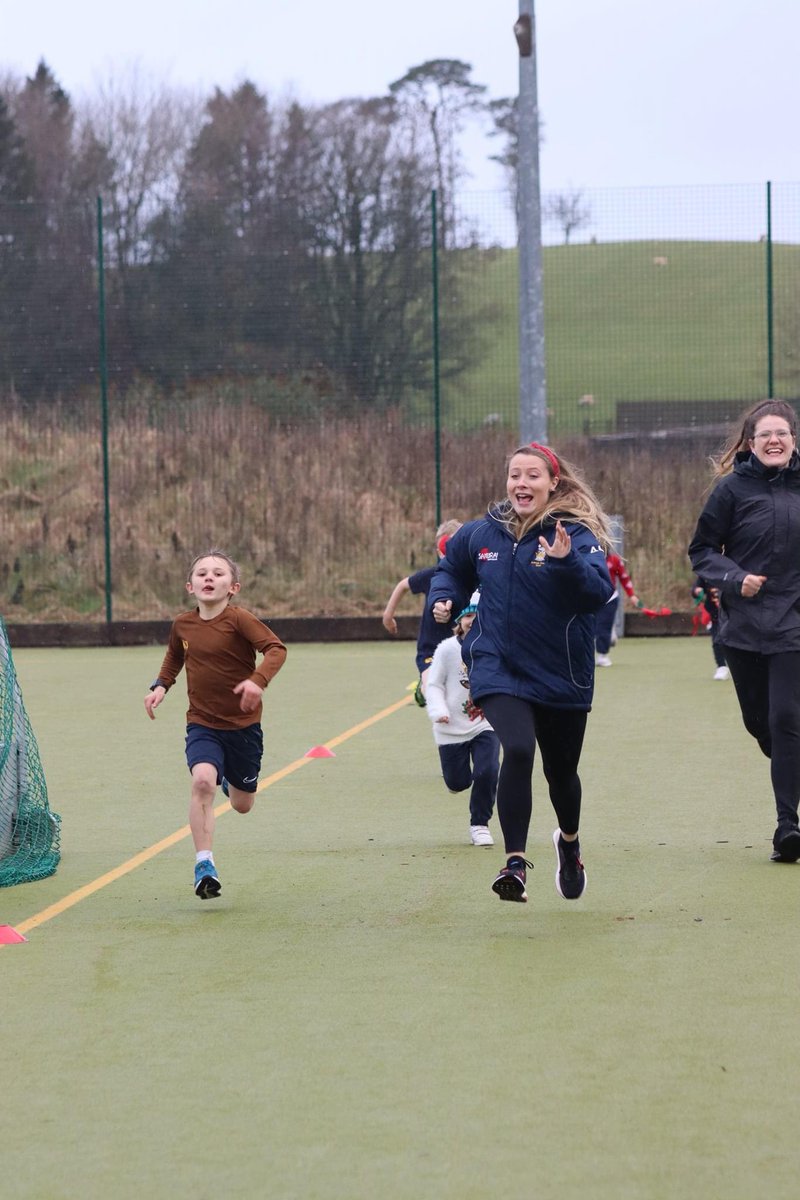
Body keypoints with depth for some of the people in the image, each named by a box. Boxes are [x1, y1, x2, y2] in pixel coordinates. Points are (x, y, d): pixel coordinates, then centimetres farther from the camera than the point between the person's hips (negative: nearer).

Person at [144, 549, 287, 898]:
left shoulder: (238, 620, -15)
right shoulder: (182, 625, 0)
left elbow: (276, 648, -23)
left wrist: (257, 680, -39)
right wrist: (160, 686, 5)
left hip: (243, 725, -1)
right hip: (202, 724, 1)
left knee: (242, 804, 13)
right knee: (203, 780, -27)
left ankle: (232, 780, 51)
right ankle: (204, 864, -24)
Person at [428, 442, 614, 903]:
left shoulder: (577, 536, -12)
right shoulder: (481, 534, 1)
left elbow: (599, 593, -26)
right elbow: (452, 569, 21)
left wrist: (566, 562, -42)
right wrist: (443, 599, 2)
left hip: (562, 676, -1)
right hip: (498, 671, 1)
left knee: (561, 771, 15)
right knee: (518, 750, -24)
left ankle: (570, 840, 48)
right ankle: (516, 863, -19)